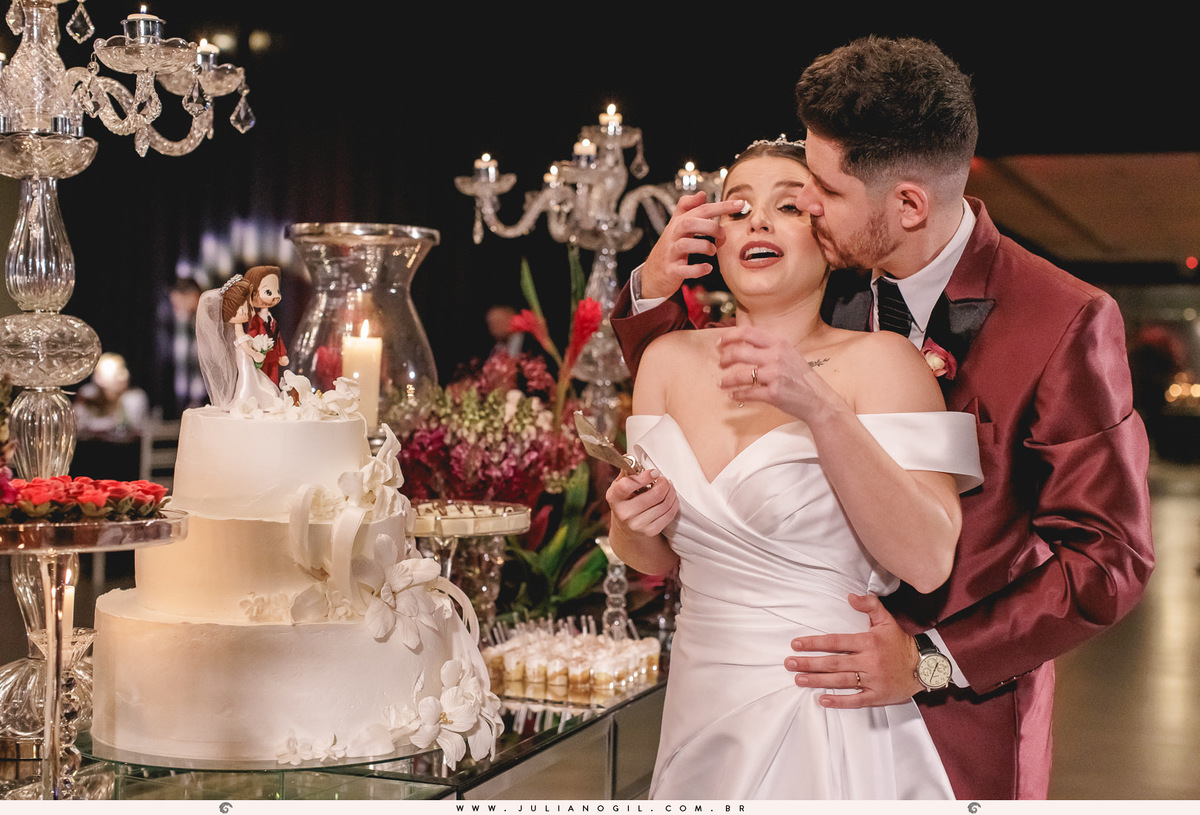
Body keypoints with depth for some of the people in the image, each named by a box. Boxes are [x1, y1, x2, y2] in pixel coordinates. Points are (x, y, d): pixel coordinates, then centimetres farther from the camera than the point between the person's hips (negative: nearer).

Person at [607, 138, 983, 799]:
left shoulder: (879, 361, -11)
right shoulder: (669, 360, 2)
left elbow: (928, 562, -22)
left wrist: (819, 408, -29)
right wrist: (631, 525, -10)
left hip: (833, 724, -4)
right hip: (703, 711, 5)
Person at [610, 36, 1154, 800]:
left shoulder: (1064, 322, -18)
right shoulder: (823, 286, -4)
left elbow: (1111, 558, -15)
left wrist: (931, 660, -21)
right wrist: (653, 294, -11)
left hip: (963, 716, -4)